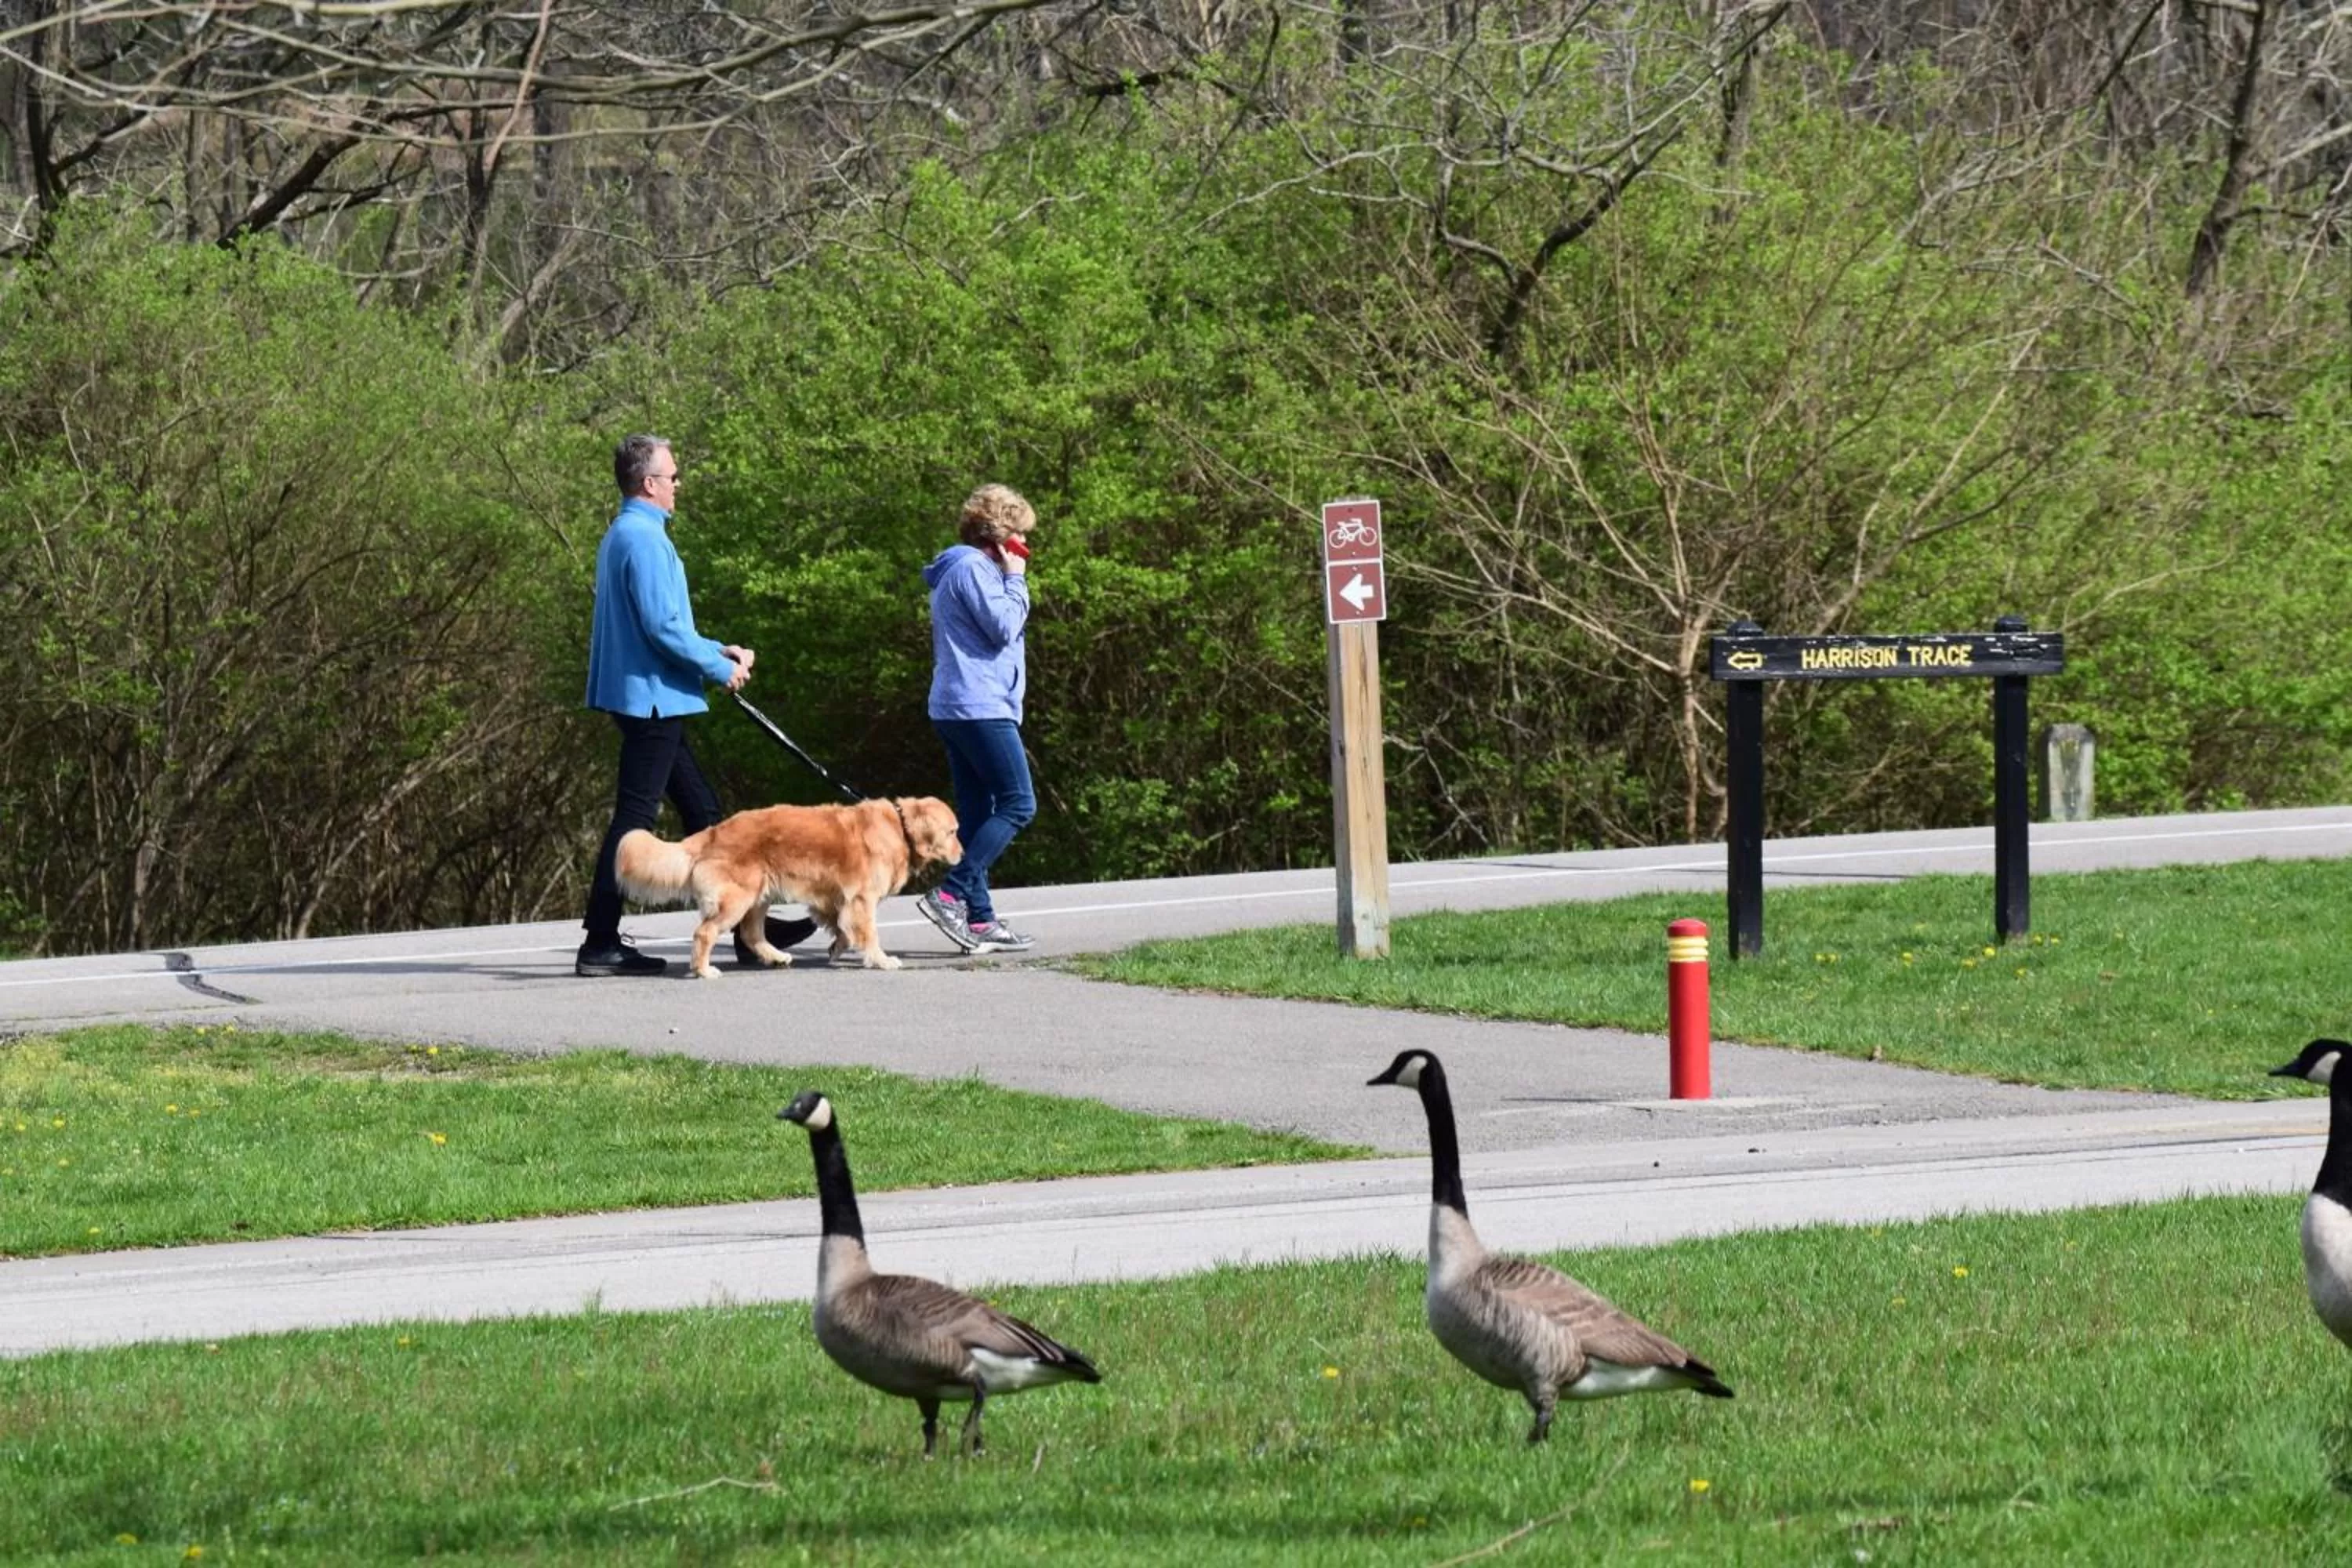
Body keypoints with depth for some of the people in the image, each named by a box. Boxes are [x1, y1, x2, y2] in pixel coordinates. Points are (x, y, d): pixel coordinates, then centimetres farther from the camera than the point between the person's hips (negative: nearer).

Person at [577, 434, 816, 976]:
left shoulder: (622, 537, 17)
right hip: (652, 699, -11)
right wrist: (720, 668, -9)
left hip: (650, 703, 11)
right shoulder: (643, 541, -16)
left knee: (702, 810, 13)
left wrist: (718, 651, 16)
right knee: (635, 817, -8)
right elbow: (662, 627, -22)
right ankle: (600, 945, -7)